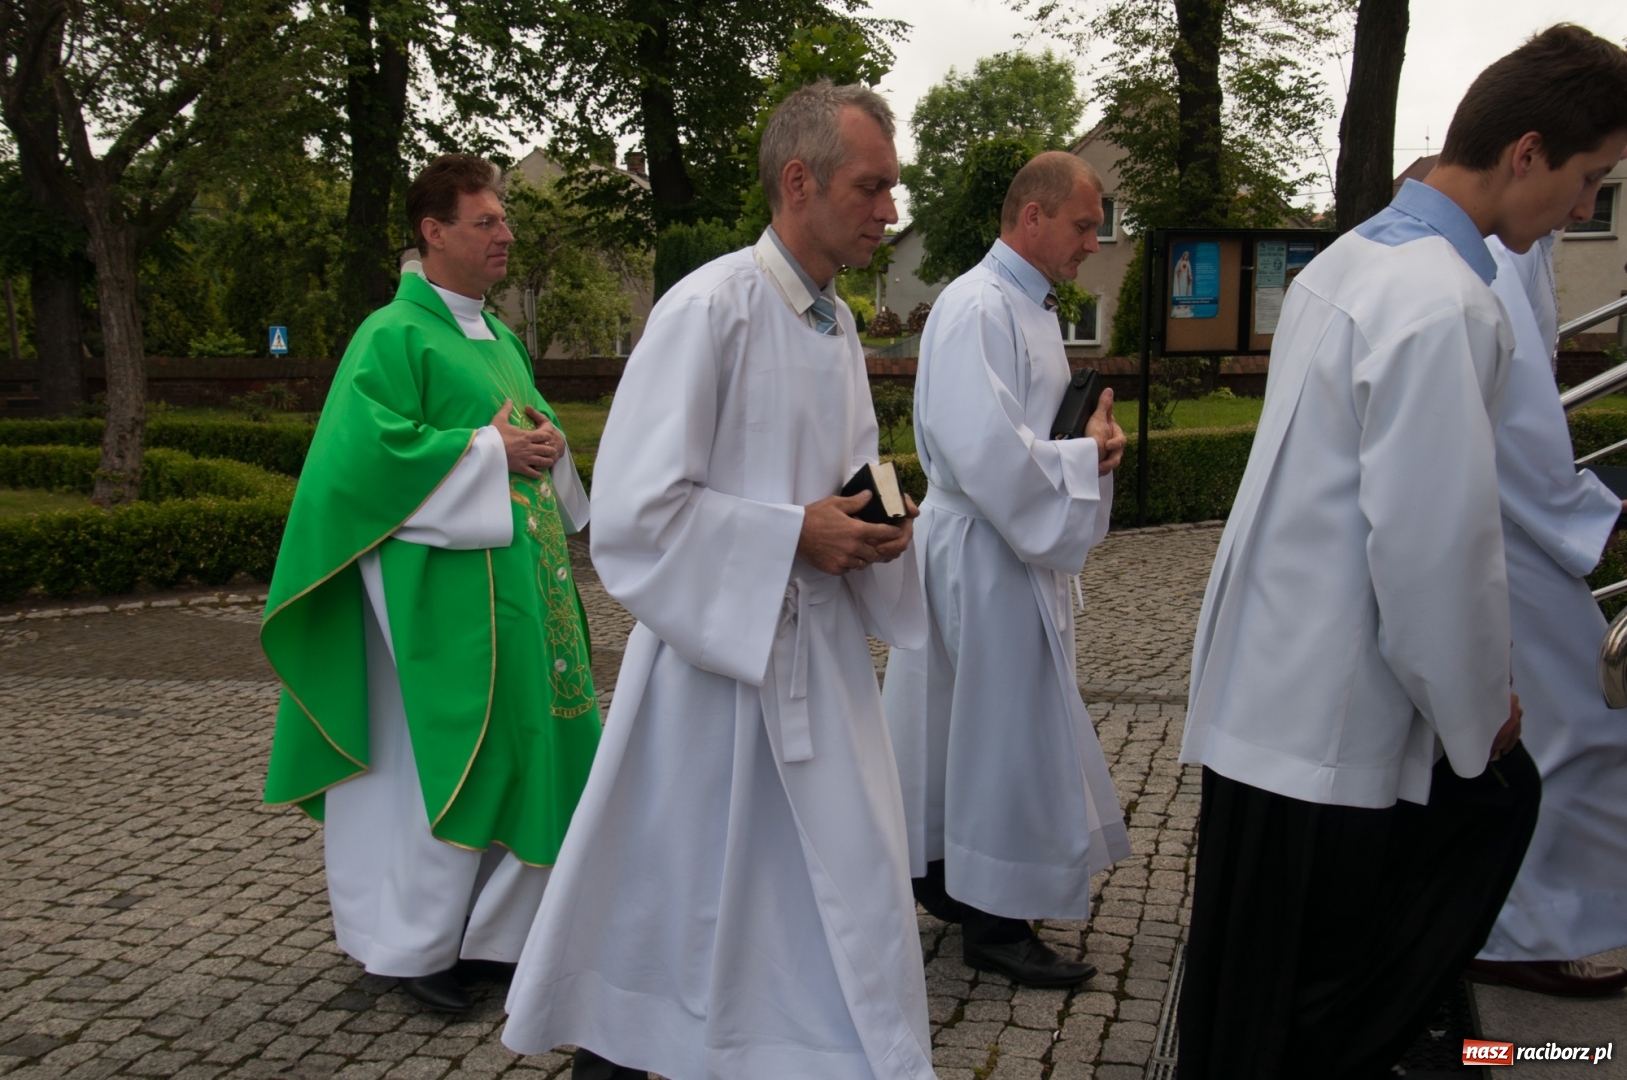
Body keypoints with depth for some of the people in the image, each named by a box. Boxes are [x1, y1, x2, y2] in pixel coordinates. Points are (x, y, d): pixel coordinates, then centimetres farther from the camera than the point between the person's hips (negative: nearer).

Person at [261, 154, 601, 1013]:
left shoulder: (500, 341, 17)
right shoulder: (394, 336, -9)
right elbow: (365, 448, -20)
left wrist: (547, 449, 1)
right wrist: (487, 452, -17)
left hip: (519, 579, 9)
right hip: (441, 583, -8)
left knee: (520, 749, 11)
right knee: (445, 757, -1)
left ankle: (493, 928, 25)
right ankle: (413, 944, 15)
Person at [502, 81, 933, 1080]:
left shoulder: (838, 322, 8)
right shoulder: (710, 308, -17)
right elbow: (633, 511, -20)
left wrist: (869, 525, 0)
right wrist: (795, 534, -19)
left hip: (824, 653, 7)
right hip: (718, 650, -7)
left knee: (849, 891, 12)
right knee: (672, 894, 10)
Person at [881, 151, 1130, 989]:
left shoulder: (1030, 305, 14)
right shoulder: (978, 308, -19)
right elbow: (985, 451, -28)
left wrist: (1087, 442, 4)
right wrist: (1085, 457, -16)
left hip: (1018, 549, 10)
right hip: (985, 557, -10)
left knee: (966, 723, 19)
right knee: (1005, 727, -1)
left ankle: (942, 875, 34)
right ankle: (994, 921, 13)